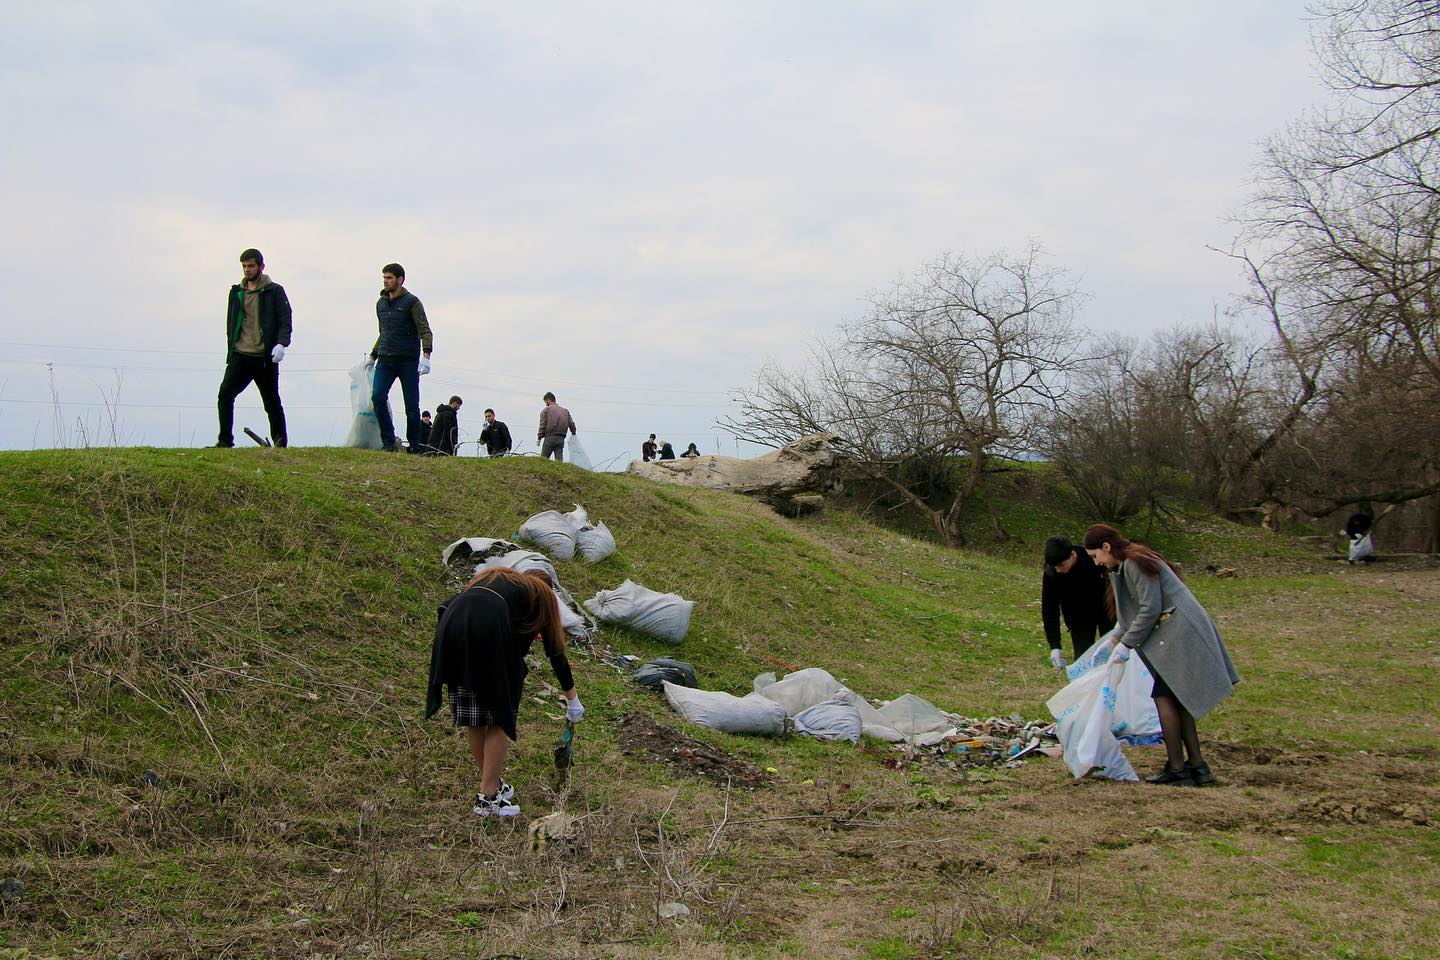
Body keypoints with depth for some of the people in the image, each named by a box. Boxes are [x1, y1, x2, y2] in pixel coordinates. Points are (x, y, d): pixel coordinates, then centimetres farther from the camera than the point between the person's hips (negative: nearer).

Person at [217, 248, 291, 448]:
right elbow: (230, 324, 22)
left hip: (265, 357, -3)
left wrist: (281, 344, -19)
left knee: (272, 401, 4)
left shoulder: (274, 291, 2)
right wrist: (231, 350, 16)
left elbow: (285, 321, -3)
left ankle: (280, 442, 18)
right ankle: (225, 441, -8)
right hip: (240, 356, 3)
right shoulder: (236, 292, 15)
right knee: (225, 394, -13)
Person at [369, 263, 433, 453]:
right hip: (385, 360, 4)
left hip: (408, 361, -4)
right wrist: (372, 357, 26)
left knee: (411, 405, -1)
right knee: (377, 396, -14)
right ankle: (388, 441, -6)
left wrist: (426, 356, -23)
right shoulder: (380, 303, 15)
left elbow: (425, 331, -9)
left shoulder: (412, 302, -2)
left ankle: (414, 446, 11)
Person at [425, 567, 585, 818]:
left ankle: (493, 784, 32)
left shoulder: (492, 576, 39)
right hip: (489, 630, -5)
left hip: (450, 624, 5)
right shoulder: (542, 596, 26)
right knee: (499, 718, 9)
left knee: (473, 719, 17)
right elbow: (556, 652, 28)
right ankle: (488, 797, 9)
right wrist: (572, 699, 37)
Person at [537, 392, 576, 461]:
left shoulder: (546, 410, 2)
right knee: (559, 460, 1)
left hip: (549, 438, -4)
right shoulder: (565, 411, 15)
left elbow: (543, 425, -4)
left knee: (543, 460, 3)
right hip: (561, 439, 4)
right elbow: (571, 424, 7)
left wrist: (539, 438, 2)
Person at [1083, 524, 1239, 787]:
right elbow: (1137, 611, 23)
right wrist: (1113, 641, 21)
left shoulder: (1135, 564, -14)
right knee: (1177, 699, 12)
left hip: (1177, 634, -10)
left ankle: (1176, 770, -3)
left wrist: (1126, 643, -13)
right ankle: (1197, 765, 15)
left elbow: (1150, 609, -18)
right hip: (1180, 634, 10)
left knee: (1164, 697, -6)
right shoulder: (1127, 565, 17)